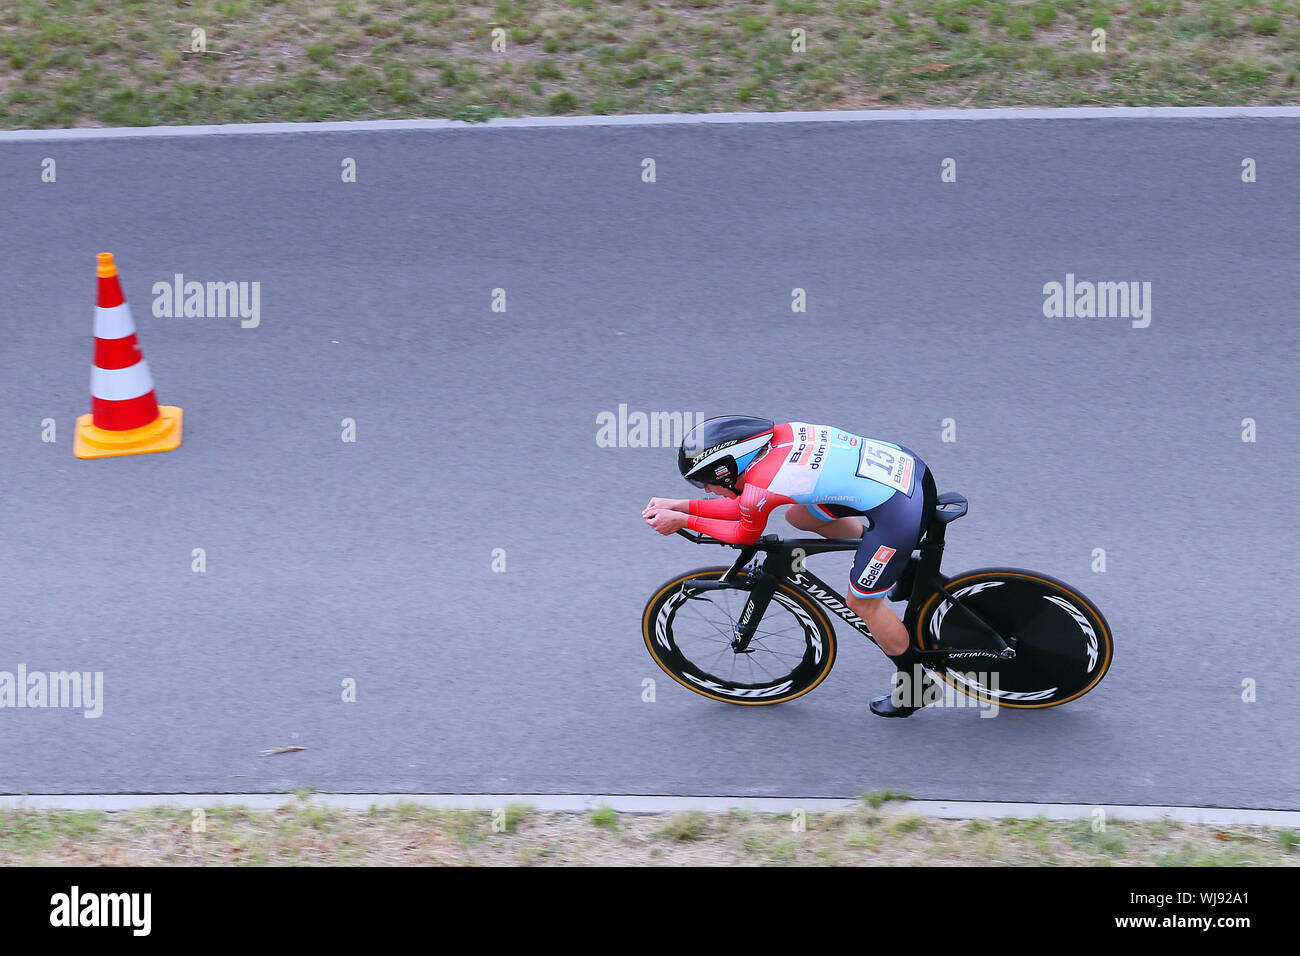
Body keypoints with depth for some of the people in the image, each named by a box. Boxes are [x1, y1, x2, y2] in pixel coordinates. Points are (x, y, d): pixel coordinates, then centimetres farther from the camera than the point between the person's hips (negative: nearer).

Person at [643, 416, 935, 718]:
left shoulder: (758, 489, -16)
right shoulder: (778, 434, 6)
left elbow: (745, 535, 8)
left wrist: (683, 520, 15)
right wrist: (680, 505, 20)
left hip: (901, 508, -8)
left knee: (862, 602, 11)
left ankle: (914, 690, 28)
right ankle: (899, 558, 31)